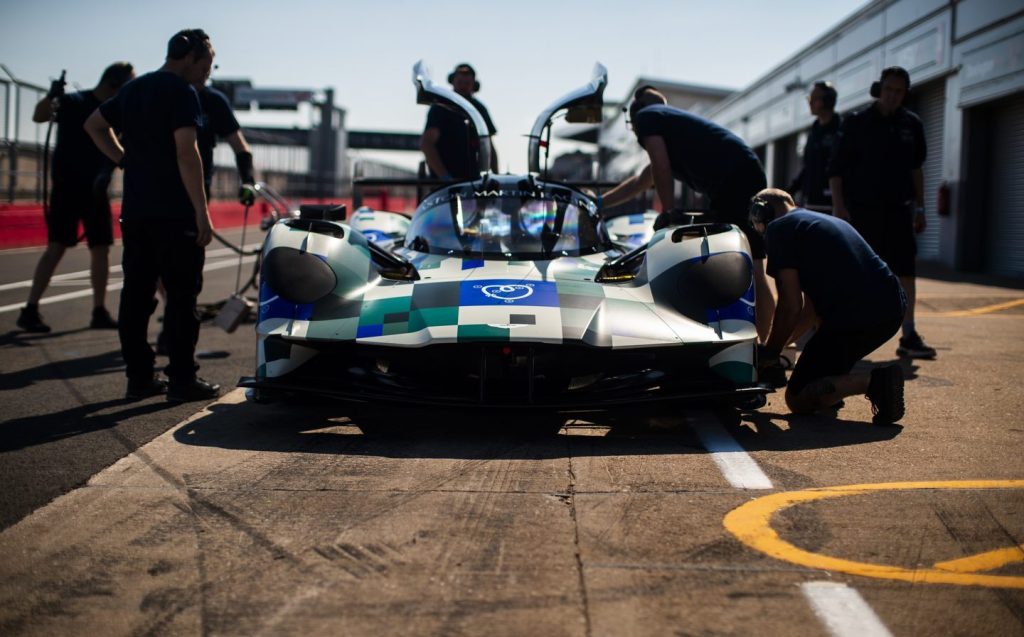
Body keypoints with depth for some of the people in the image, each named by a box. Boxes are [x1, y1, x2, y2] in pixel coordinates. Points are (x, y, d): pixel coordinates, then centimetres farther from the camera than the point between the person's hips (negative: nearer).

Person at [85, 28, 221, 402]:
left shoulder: (133, 89, 16)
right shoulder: (181, 92, -10)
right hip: (173, 214, -8)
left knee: (135, 294, 8)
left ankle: (139, 377, 13)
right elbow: (186, 152, -18)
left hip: (134, 212, 8)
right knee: (181, 296, -3)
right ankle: (182, 379, -2)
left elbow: (94, 125, 27)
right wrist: (202, 212, -17)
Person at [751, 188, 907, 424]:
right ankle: (833, 378, 25)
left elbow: (791, 307, -4)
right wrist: (776, 346, 39)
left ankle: (872, 382, -15)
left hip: (853, 319, -9)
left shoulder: (778, 228, 3)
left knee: (797, 400, 5)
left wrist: (770, 353, 9)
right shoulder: (828, 220, 30)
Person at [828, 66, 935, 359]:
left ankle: (908, 337, -1)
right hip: (861, 209, -3)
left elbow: (916, 168, 18)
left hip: (898, 209, 3)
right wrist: (839, 205, -12)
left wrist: (919, 208, 14)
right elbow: (836, 168, -2)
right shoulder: (857, 122, -2)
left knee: (906, 270, -4)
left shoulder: (911, 124, 10)